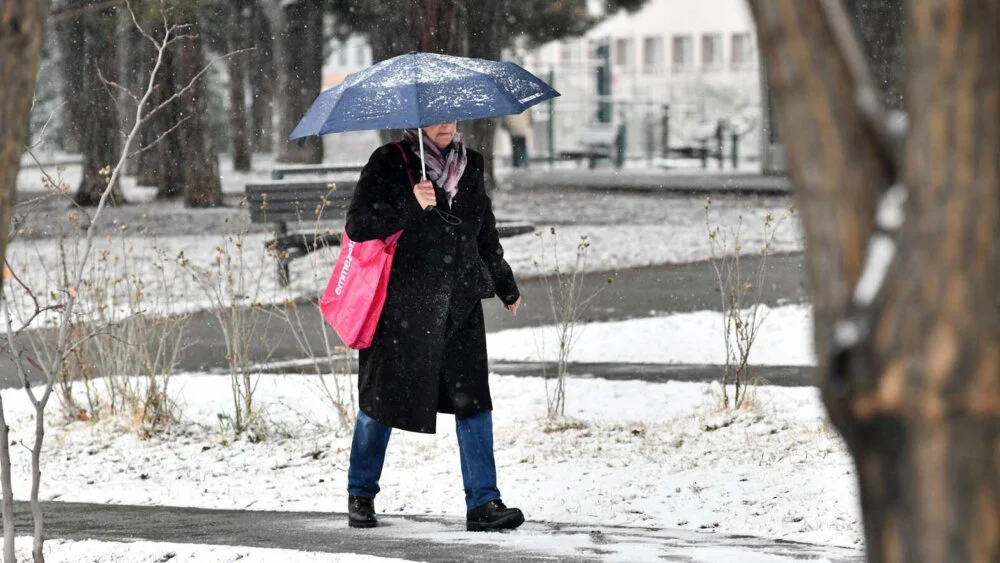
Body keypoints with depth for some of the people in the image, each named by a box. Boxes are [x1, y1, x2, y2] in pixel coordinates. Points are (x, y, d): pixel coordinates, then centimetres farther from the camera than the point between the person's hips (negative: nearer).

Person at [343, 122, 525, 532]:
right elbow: (358, 225, -13)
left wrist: (506, 286, 32)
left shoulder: (470, 165, 10)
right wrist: (410, 206, -25)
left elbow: (485, 233, 23)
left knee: (473, 398, -6)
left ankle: (482, 502, -5)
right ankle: (360, 496, 25)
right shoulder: (390, 163, -5)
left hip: (459, 304, 4)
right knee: (381, 399, 7)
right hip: (401, 307, -4)